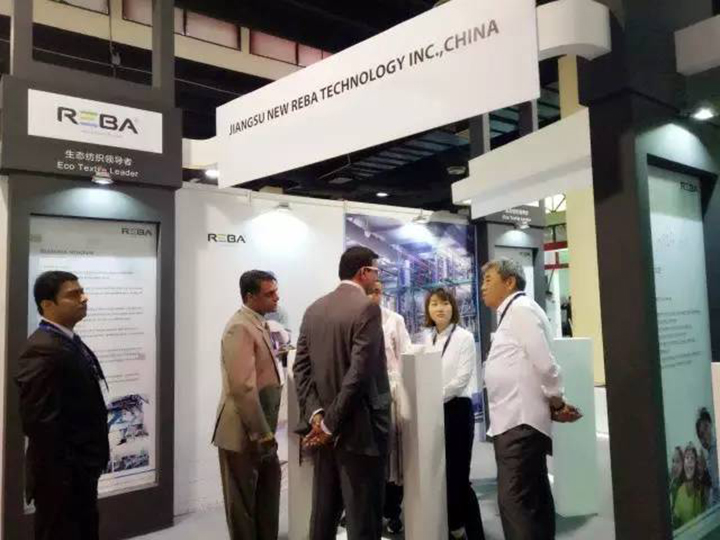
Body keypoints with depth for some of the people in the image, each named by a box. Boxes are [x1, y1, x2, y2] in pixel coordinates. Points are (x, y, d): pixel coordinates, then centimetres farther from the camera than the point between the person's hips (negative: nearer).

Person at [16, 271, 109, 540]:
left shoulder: (70, 342, 11)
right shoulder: (42, 349, -21)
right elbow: (39, 421, -25)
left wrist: (89, 464, 15)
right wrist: (63, 473, -19)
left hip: (82, 470, 9)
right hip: (61, 476, -9)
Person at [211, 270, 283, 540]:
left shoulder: (259, 324, 9)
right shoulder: (240, 328, -20)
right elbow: (243, 387, -27)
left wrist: (267, 431, 16)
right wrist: (261, 434, -21)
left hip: (260, 429, 9)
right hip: (244, 432, -9)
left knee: (268, 494, 20)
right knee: (243, 502, 9)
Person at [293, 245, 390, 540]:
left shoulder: (314, 309, 8)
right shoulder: (367, 308, -14)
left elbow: (301, 367, 3)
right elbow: (359, 372, -21)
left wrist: (315, 414, -4)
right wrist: (331, 423, -14)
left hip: (324, 426, 7)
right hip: (358, 429, -7)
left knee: (324, 513, 17)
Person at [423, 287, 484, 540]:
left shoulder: (464, 337, -6)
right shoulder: (427, 339, 10)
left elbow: (462, 378, -13)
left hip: (457, 408, -5)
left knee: (458, 474, -2)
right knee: (439, 472, 11)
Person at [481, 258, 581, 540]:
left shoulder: (520, 308, -12)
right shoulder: (511, 312, 17)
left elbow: (544, 363, -18)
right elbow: (518, 366, 15)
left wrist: (557, 403, -7)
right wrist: (555, 406, 9)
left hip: (520, 421, -10)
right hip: (517, 419, 10)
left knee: (514, 501, -9)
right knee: (534, 499, 17)